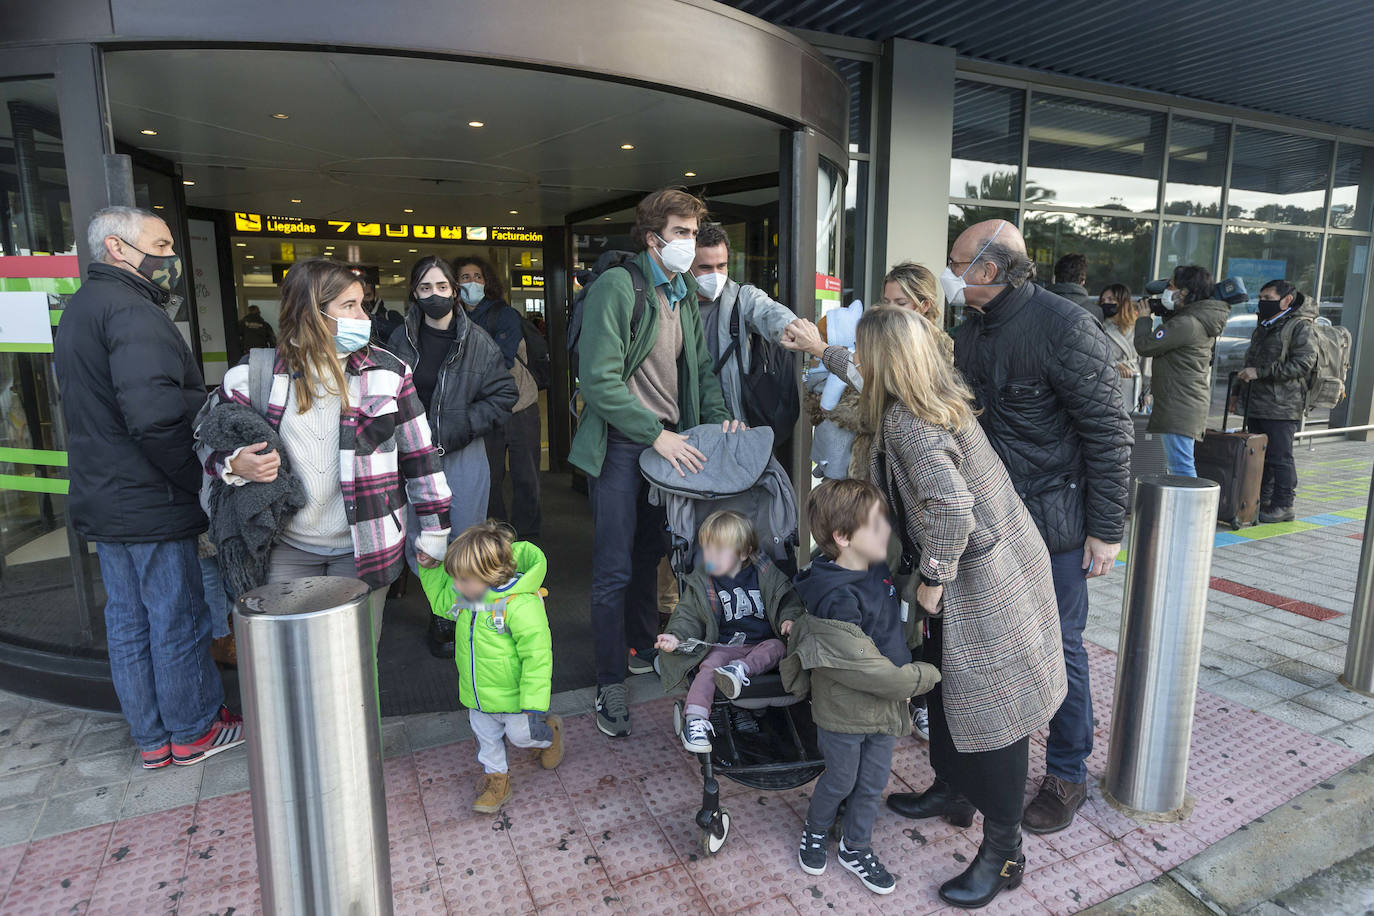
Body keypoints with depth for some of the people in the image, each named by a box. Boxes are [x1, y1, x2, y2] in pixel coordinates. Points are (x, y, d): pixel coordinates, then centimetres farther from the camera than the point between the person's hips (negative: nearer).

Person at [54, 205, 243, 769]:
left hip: (102, 500, 10)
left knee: (127, 620, 16)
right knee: (179, 621, 5)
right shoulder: (131, 311, -18)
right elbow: (155, 412, -31)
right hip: (150, 503, -10)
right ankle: (193, 731, 22)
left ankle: (150, 740, 31)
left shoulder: (79, 307, 14)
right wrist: (192, 477, -18)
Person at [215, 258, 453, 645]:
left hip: (364, 547, 0)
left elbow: (420, 454, 1)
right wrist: (235, 465, -13)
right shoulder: (253, 376, -3)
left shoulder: (387, 372, -3)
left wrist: (433, 528, 3)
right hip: (288, 548, 1)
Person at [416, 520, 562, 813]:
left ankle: (549, 732, 46)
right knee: (486, 735, 22)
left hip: (511, 695, -6)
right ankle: (496, 779, 44)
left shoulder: (521, 605, -34)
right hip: (477, 695, 7)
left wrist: (533, 704, -26)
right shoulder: (464, 596, -10)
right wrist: (430, 569, 2)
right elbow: (441, 602, 15)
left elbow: (537, 655, -29)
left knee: (520, 734, 14)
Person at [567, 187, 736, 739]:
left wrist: (717, 418, 0)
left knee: (649, 555, 20)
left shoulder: (685, 296, 13)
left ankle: (643, 649, 38)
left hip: (670, 443, 7)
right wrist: (656, 434, -23)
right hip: (621, 446, -7)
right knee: (614, 571, -1)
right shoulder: (615, 288, -12)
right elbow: (599, 380, -19)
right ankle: (611, 683, 13)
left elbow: (701, 369, 18)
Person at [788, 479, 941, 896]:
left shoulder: (879, 571, -4)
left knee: (874, 782, 20)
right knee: (841, 780, 17)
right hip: (844, 712, -7)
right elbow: (863, 666, -28)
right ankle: (815, 831, 46)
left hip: (885, 704, 7)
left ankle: (856, 847, 43)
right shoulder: (835, 599, -32)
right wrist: (925, 676, -18)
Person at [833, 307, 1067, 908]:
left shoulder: (904, 420, -23)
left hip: (984, 578, -10)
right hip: (995, 562, 10)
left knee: (988, 704, 2)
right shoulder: (941, 397, 6)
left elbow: (952, 506, -34)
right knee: (942, 677, 23)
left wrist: (932, 578, -20)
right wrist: (822, 350, 34)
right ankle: (952, 791, 43)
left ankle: (1003, 852, 20)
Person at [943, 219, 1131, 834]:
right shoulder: (973, 330, 7)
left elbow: (1109, 433, -15)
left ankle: (1067, 773, 26)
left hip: (1053, 520, -6)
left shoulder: (1065, 328, -16)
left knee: (1057, 646, 6)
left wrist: (1106, 529, -14)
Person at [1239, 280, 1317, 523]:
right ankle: (1262, 501, 21)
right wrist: (1239, 391, 20)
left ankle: (1283, 506, 5)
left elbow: (1304, 364, -18)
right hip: (1256, 405, 8)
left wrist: (1260, 372, -19)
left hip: (1282, 408, -8)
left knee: (1280, 457, -4)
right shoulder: (1264, 326, 19)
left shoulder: (1300, 327, -8)